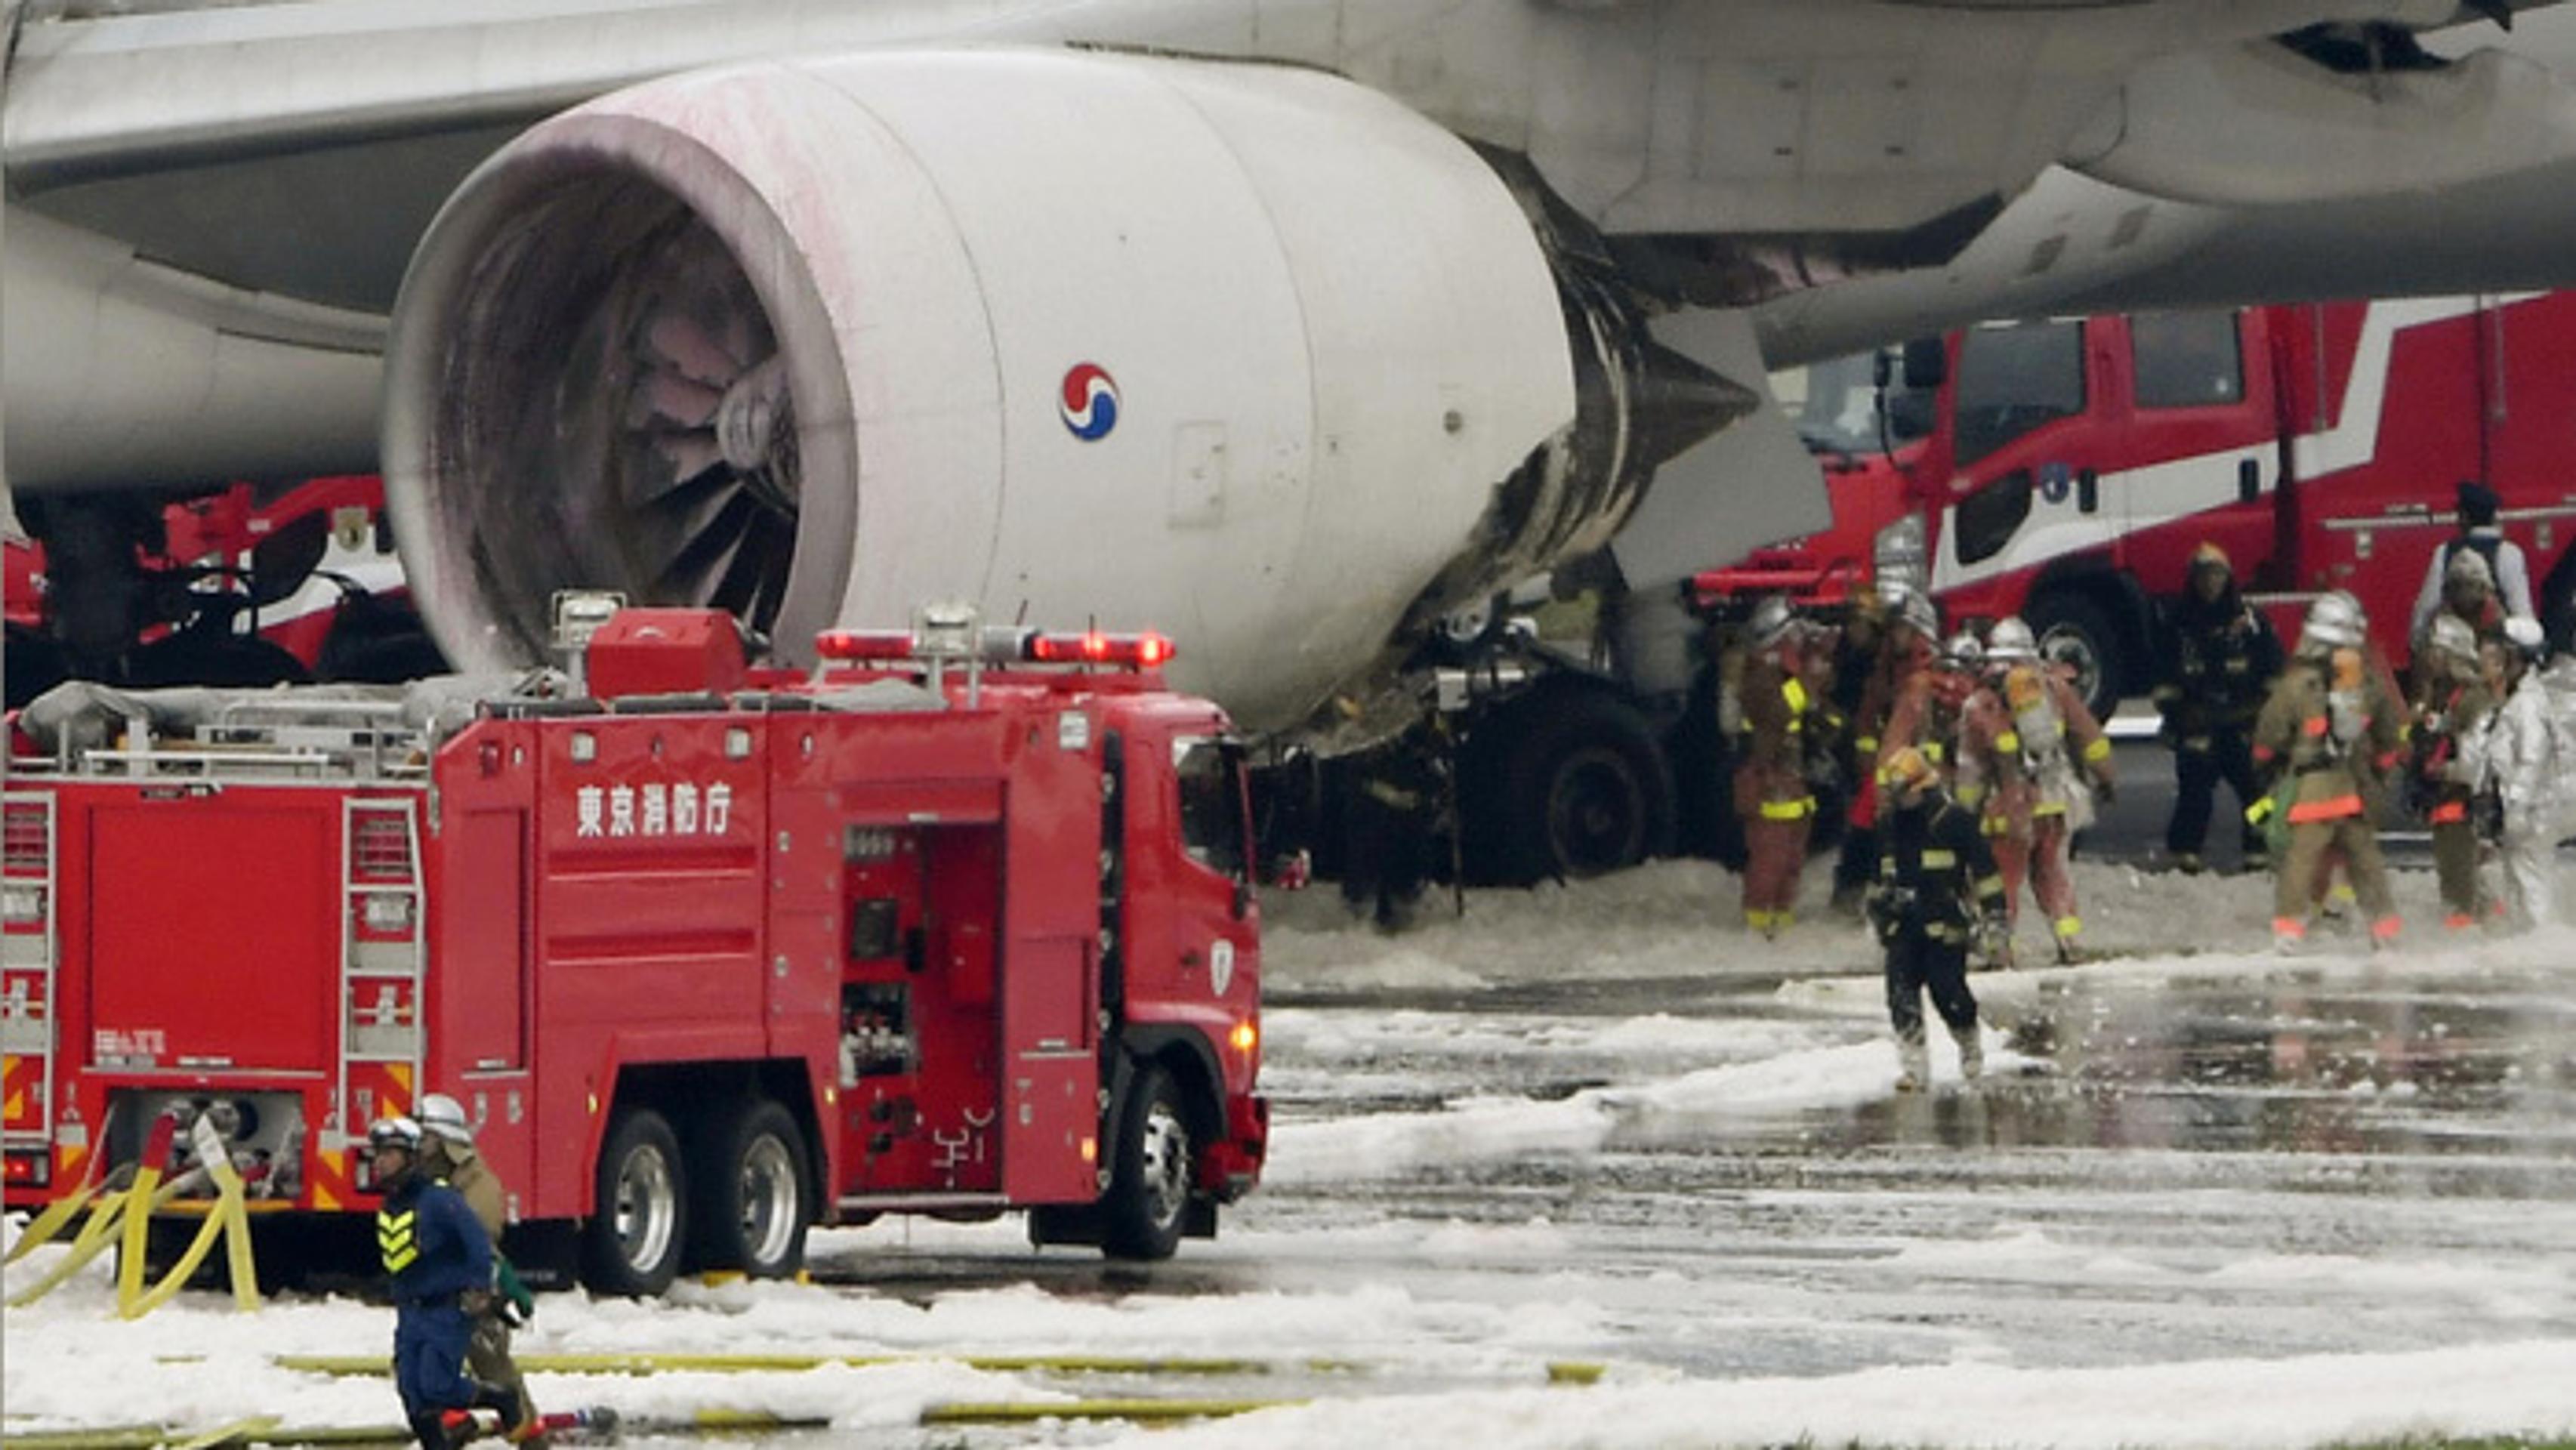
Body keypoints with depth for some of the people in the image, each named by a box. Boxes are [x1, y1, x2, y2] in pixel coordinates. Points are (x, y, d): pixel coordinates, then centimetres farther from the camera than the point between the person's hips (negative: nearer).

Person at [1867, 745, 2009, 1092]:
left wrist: (1993, 912, -7)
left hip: (1945, 923, -5)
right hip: (1902, 925, 5)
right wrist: (1877, 908, 30)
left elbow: (1984, 868, -5)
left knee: (1948, 992, -6)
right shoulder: (1889, 825, 11)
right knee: (1902, 996, -7)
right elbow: (1881, 873, 26)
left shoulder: (1955, 820, -7)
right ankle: (1913, 1065, -5)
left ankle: (1970, 1047, 22)